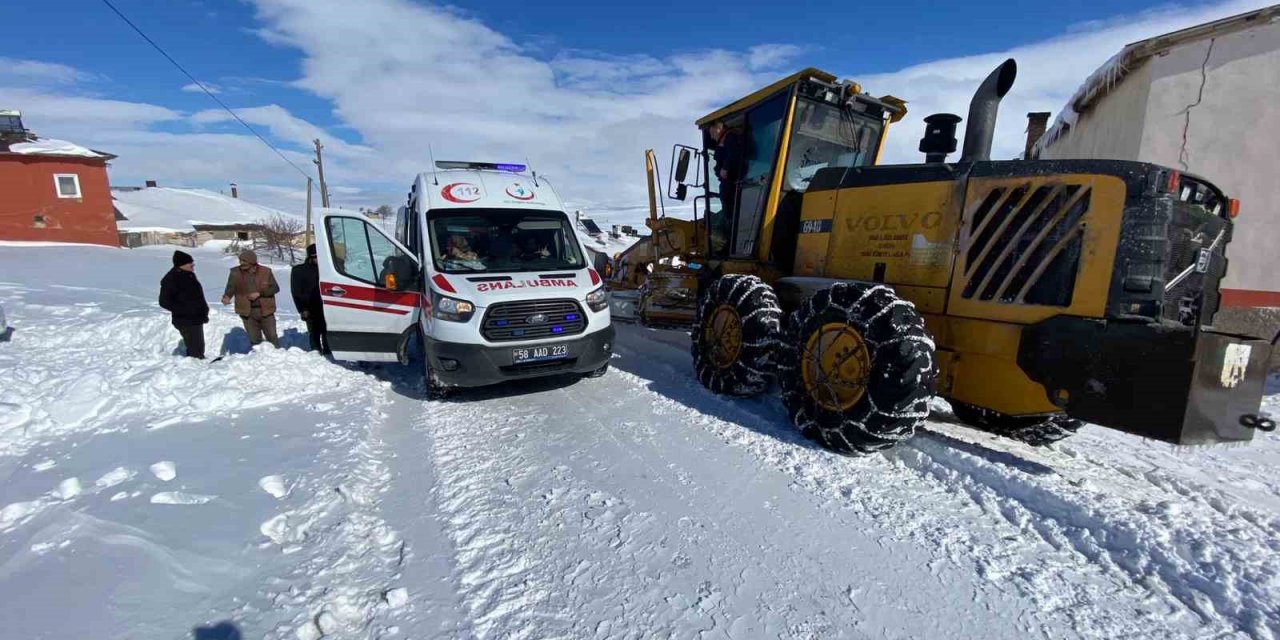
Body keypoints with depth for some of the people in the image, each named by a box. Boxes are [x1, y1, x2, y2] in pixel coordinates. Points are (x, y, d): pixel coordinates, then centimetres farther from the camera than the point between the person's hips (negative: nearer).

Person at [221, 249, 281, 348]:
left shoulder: (266, 271, -5)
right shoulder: (235, 273, -3)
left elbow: (275, 288, -3)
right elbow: (231, 287, -10)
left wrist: (259, 293, -17)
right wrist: (227, 296, -31)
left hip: (265, 310, -1)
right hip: (247, 311, 1)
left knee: (272, 336, 8)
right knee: (254, 339, 11)